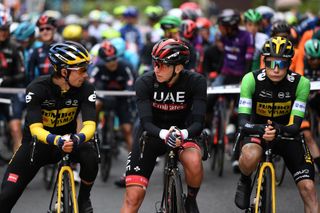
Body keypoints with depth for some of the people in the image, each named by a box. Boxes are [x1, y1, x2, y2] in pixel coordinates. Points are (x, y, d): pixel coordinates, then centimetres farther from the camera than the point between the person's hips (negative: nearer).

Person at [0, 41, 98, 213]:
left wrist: (78, 139, -50)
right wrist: (57, 140, -52)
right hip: (37, 143, -2)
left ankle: (84, 199, -5)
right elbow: (35, 128, -31)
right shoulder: (37, 88, -23)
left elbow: (90, 125, -27)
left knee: (90, 156, -31)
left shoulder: (85, 89, -17)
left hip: (68, 140, 2)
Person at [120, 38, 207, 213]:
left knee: (193, 162, -34)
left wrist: (183, 134, -49)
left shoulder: (195, 82, -20)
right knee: (133, 196, -9)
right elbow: (146, 122, -27)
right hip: (152, 134, 0)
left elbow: (198, 122, -26)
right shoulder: (144, 82, -21)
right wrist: (164, 134, -49)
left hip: (182, 134, 0)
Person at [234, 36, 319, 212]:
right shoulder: (251, 79, -22)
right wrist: (261, 129, -49)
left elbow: (295, 126, -25)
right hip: (257, 131, -1)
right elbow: (243, 121, -27)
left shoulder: (300, 83, -21)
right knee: (250, 157, -36)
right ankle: (245, 181, -2)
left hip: (286, 135, 1)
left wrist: (278, 129, -48)